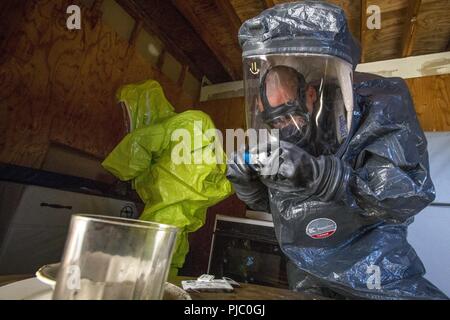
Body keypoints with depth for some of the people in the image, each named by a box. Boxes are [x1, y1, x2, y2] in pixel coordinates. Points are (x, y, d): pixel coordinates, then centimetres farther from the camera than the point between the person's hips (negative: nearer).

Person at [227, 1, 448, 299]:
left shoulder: (377, 104, -16)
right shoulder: (279, 133, -5)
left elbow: (410, 194, -23)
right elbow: (270, 202, 5)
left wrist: (319, 175, -38)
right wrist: (248, 183, -18)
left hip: (376, 274, -2)